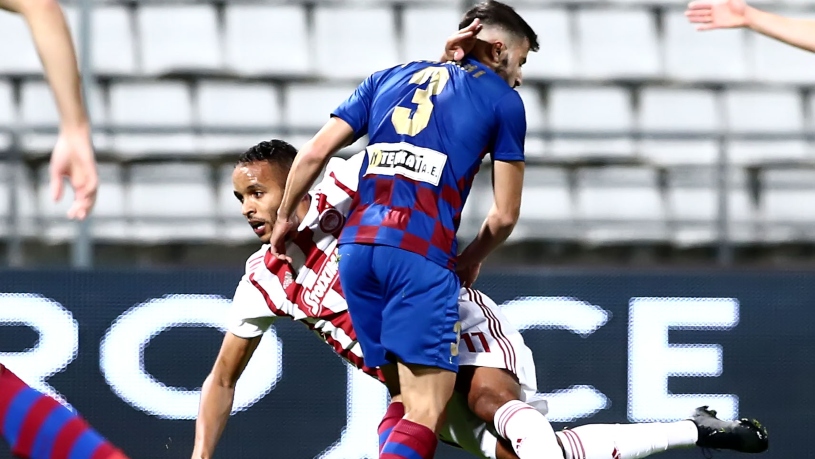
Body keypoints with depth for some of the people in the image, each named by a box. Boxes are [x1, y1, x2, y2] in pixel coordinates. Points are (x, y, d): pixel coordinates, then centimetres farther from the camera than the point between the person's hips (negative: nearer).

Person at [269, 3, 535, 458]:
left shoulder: (391, 78, 24)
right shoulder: (503, 100, 11)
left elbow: (315, 154, 16)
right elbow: (505, 214, 10)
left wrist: (286, 219, 30)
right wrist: (469, 261, 28)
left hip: (357, 245, 6)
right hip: (421, 254, -6)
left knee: (406, 400, 16)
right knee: (425, 414, -9)